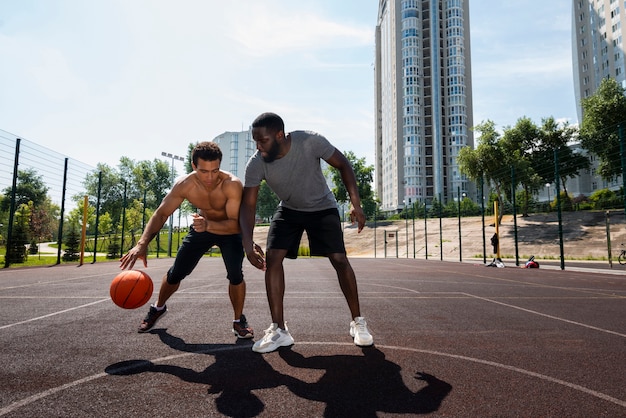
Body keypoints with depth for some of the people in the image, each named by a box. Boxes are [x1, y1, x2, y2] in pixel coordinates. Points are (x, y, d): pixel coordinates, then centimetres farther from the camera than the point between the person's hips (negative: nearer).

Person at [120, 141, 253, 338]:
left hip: (229, 230, -3)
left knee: (235, 274, -22)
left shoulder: (232, 184, -37)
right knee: (176, 273, 7)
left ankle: (239, 321, 3)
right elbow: (160, 214, -22)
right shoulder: (184, 185, -27)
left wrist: (209, 225, -57)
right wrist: (142, 244, -37)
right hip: (202, 227, 3)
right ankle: (158, 308, 38)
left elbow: (236, 224, -39)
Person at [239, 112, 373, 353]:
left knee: (340, 260, -11)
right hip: (289, 210, 2)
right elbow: (247, 205, -18)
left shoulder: (310, 142, -30)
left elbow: (343, 165, -16)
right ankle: (278, 330, -3)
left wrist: (356, 203, -23)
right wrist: (248, 244, -31)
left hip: (322, 208, -2)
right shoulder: (256, 164, -24)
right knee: (272, 258, -14)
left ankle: (357, 322, 9)